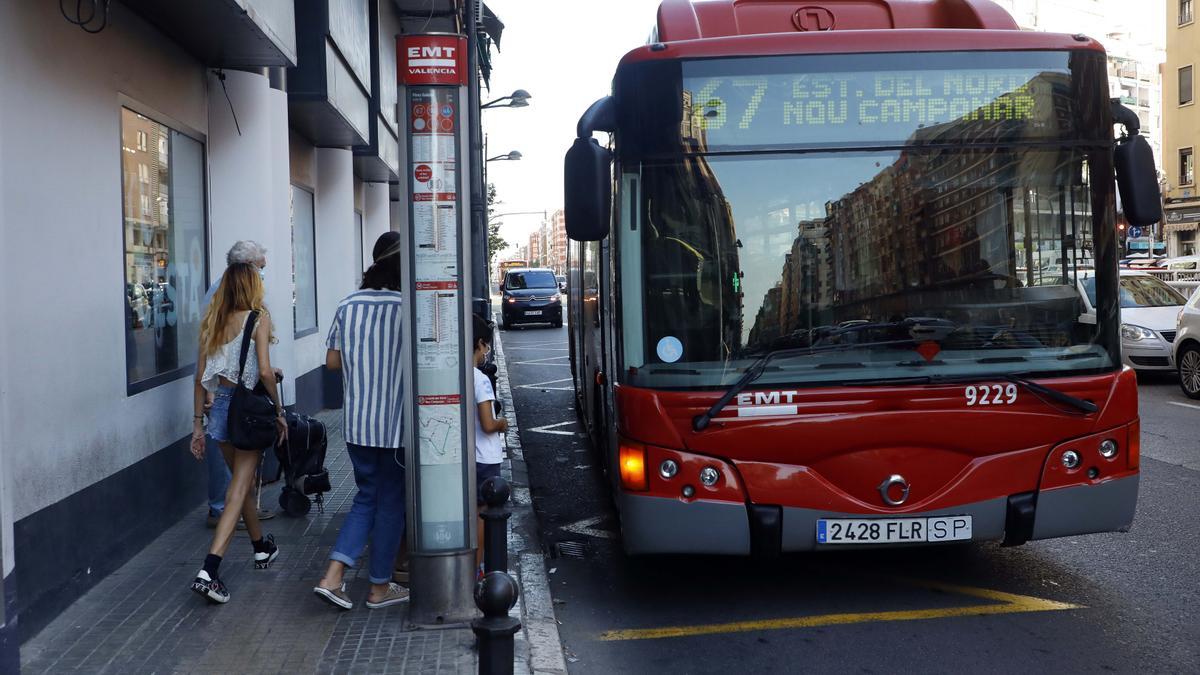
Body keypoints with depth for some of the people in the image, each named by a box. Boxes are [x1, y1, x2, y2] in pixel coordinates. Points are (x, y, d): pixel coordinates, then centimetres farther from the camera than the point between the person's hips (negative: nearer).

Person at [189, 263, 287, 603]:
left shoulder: (212, 321, 7)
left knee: (242, 481, 23)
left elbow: (201, 377, 7)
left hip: (221, 406, 6)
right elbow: (265, 371, -16)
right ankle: (208, 571, -16)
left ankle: (261, 548, 40)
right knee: (239, 489, -4)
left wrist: (198, 423, 13)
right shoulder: (259, 317, -7)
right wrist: (279, 410, -5)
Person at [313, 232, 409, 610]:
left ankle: (333, 576, 6)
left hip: (356, 423, 5)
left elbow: (332, 361, 5)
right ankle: (379, 588, 20)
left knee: (367, 497, 18)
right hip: (396, 423, -5)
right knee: (391, 502, 10)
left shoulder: (349, 305, 1)